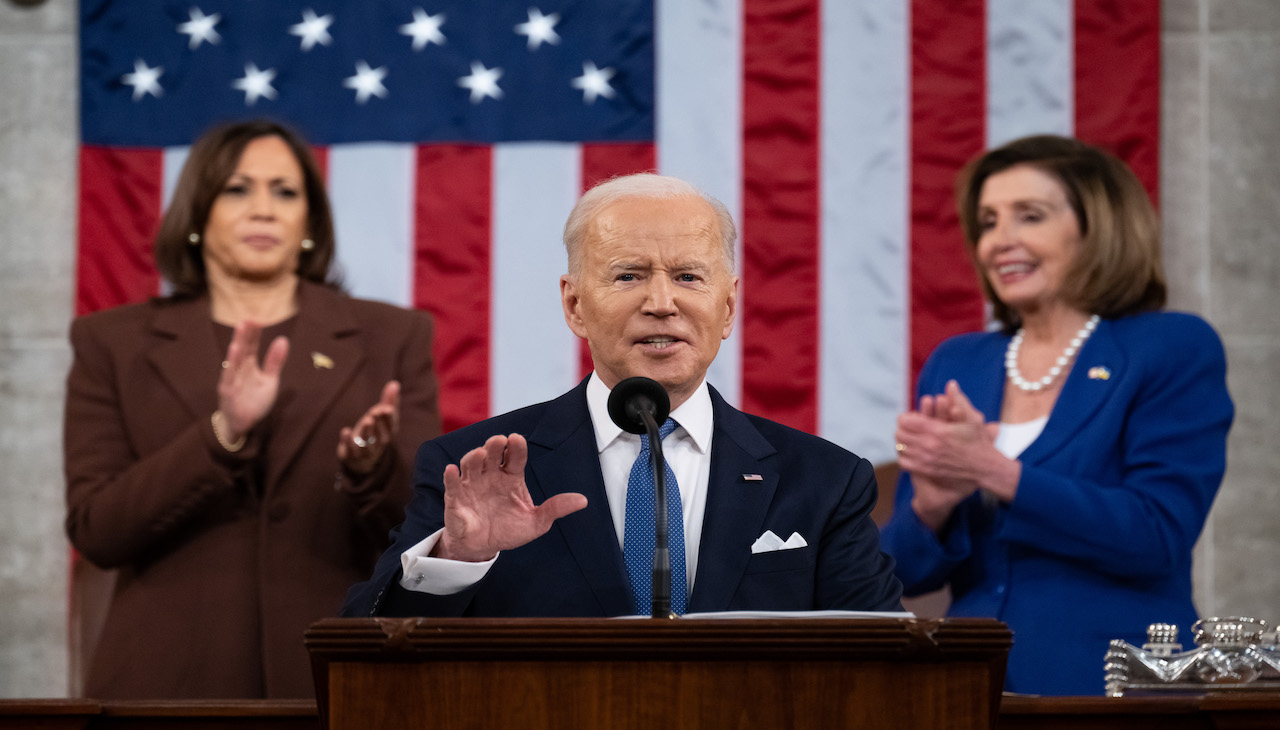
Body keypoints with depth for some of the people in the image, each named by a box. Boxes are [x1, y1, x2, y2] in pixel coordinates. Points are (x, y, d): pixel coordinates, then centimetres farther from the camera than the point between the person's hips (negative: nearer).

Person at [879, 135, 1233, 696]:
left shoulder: (1174, 350, 0)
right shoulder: (954, 365, 12)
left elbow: (1159, 538, -11)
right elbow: (907, 570, 11)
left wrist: (996, 473, -16)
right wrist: (932, 506, -11)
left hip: (1110, 694, -4)